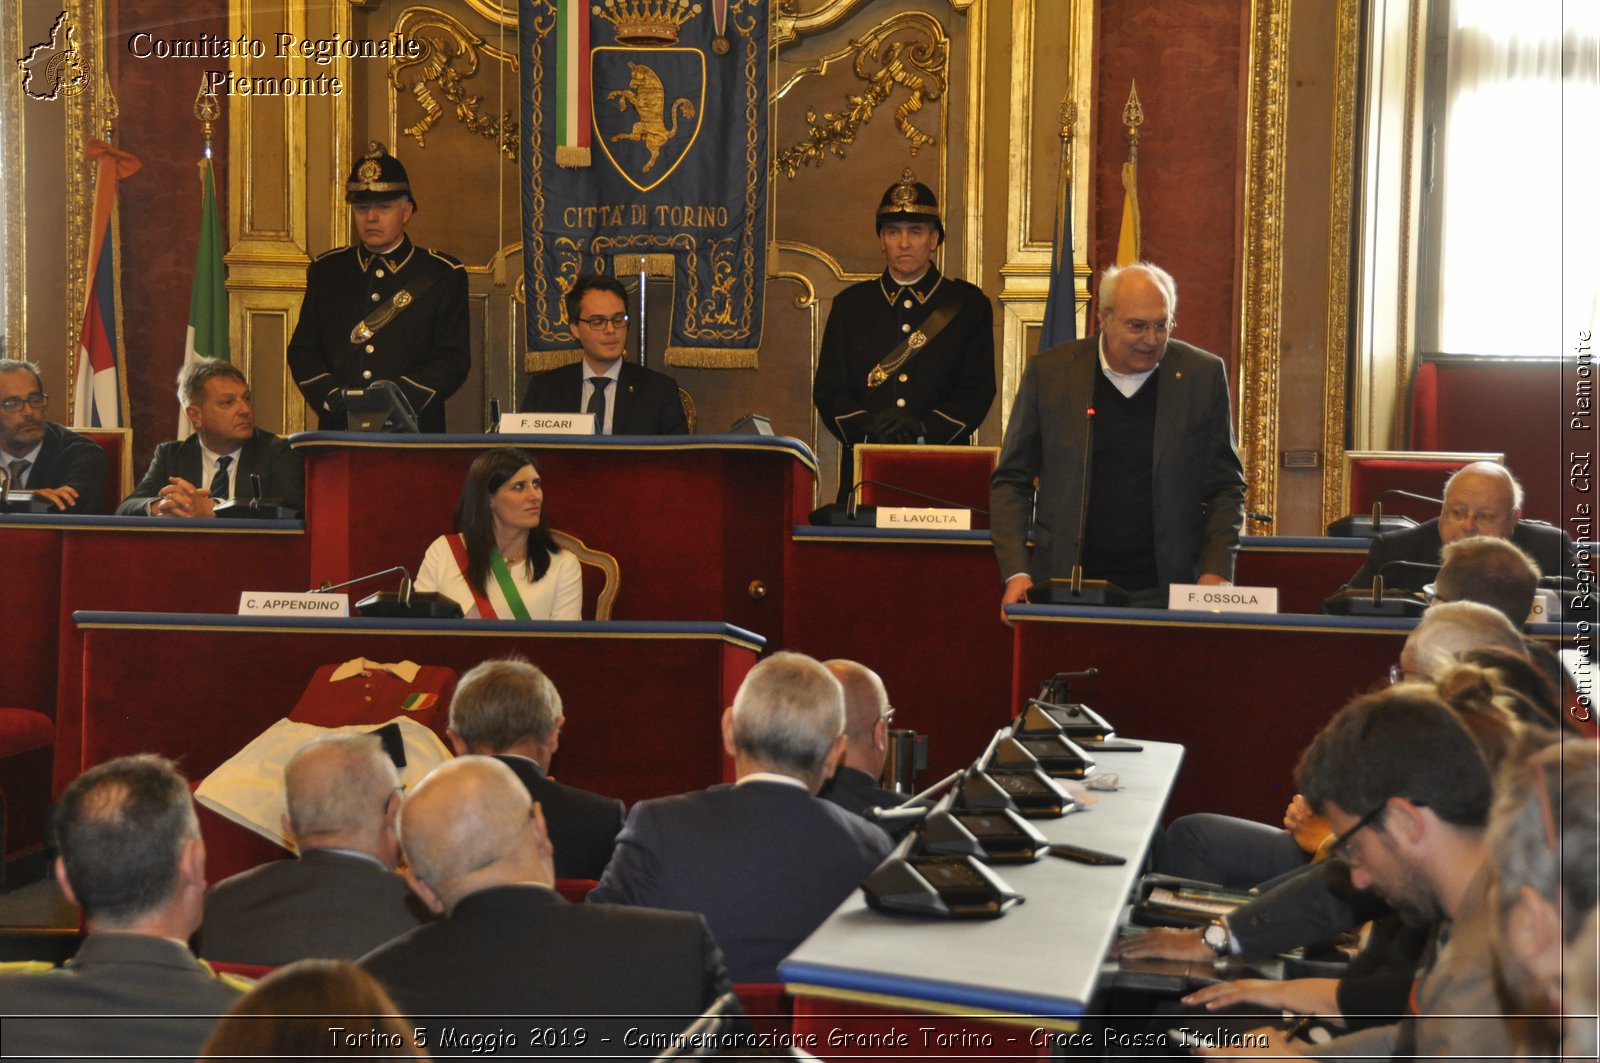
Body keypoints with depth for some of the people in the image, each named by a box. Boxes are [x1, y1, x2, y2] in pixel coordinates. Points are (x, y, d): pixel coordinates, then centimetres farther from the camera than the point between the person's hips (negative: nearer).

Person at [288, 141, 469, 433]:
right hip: (339, 431, 2)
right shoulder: (326, 271, 15)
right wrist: (331, 396, -8)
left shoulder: (444, 276, 6)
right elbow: (302, 350, 12)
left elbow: (454, 360, 0)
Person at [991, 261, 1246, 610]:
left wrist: (1216, 572, -5)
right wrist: (1016, 573, -4)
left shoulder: (1203, 375, 3)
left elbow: (1225, 487, 8)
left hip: (1165, 594, 0)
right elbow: (1011, 480, 6)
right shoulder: (1049, 373, 1)